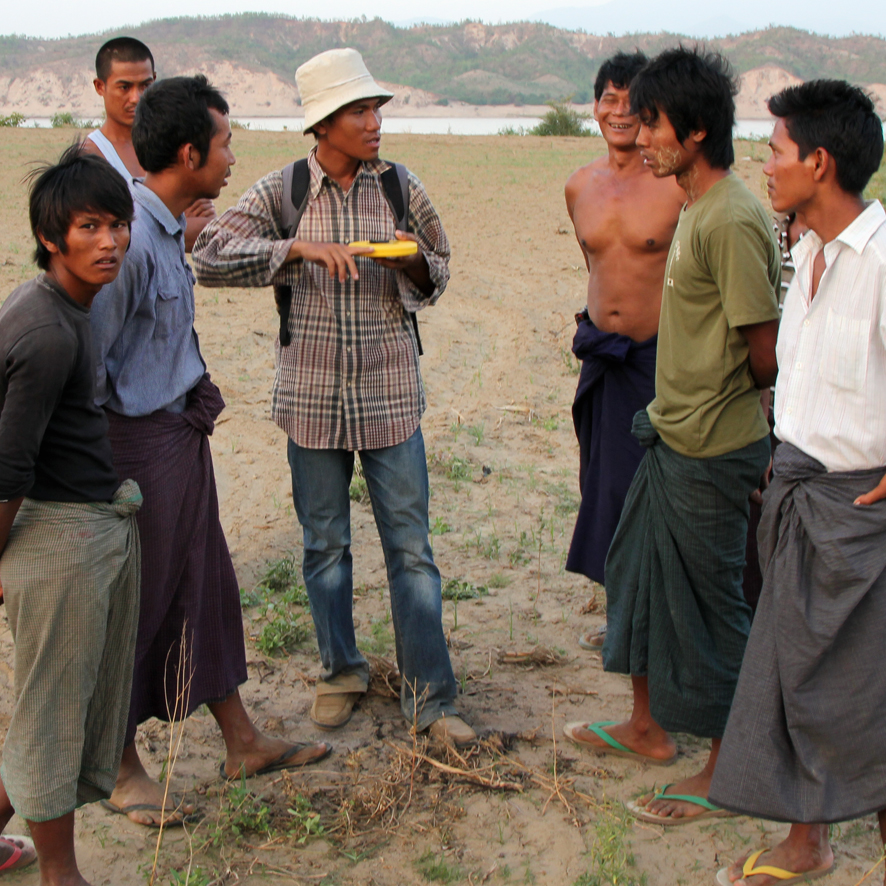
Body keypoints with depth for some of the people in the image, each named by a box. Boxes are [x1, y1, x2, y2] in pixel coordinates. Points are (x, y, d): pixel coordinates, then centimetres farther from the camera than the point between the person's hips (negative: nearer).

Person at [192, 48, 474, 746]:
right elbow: (211, 257, -13)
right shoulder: (281, 193, -3)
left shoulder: (402, 188, 1)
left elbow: (439, 270, 12)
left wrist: (415, 264, -12)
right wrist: (299, 248, -24)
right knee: (326, 544, 12)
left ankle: (430, 696, 12)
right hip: (313, 396, 0)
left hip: (390, 395, 0)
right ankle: (342, 670, 31)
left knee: (411, 547, 2)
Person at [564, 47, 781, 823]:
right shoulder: (695, 210, 9)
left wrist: (728, 400, -1)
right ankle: (649, 728, 38)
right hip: (672, 435, 10)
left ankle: (726, 773, 20)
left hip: (711, 450, -10)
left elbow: (765, 351, -20)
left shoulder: (732, 222, -22)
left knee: (706, 606, 3)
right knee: (637, 572, 20)